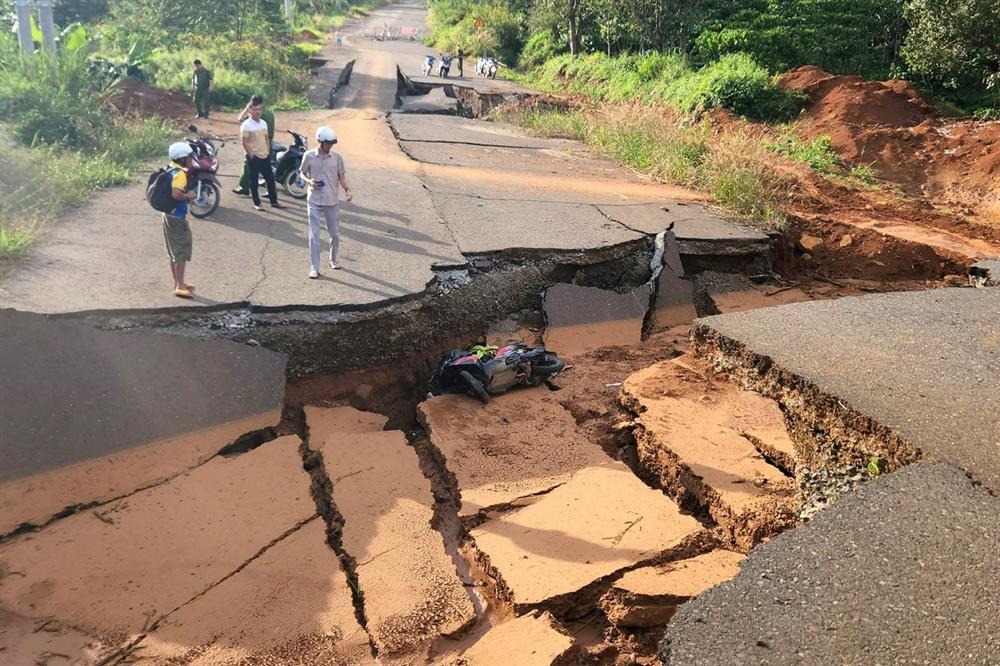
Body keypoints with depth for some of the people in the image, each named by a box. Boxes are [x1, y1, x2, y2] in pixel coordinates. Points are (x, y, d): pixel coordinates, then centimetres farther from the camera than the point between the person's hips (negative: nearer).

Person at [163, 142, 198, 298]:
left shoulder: (169, 169, 9)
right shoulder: (179, 174, -20)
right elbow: (176, 194, -32)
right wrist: (189, 195, -16)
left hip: (169, 215, 10)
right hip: (178, 217, -10)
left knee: (174, 251, 17)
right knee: (182, 252, -3)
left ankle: (178, 283, 27)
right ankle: (180, 287, -1)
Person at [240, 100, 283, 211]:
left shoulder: (263, 123, 8)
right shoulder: (246, 125, -12)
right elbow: (244, 142, -13)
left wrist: (268, 152, 9)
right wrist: (252, 155, -15)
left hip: (265, 156, 6)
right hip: (253, 157, -6)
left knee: (270, 179, 10)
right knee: (254, 181, 3)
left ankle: (274, 201, 20)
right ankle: (257, 203, 12)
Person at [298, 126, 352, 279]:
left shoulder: (337, 157, -1)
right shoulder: (309, 156, -4)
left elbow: (341, 176, 5)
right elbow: (302, 173, 8)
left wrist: (347, 189, -14)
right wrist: (309, 181, -13)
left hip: (332, 201, 2)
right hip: (314, 201, -2)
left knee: (335, 233, 10)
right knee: (314, 234, -3)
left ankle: (333, 260, 35)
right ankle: (314, 268, 1)